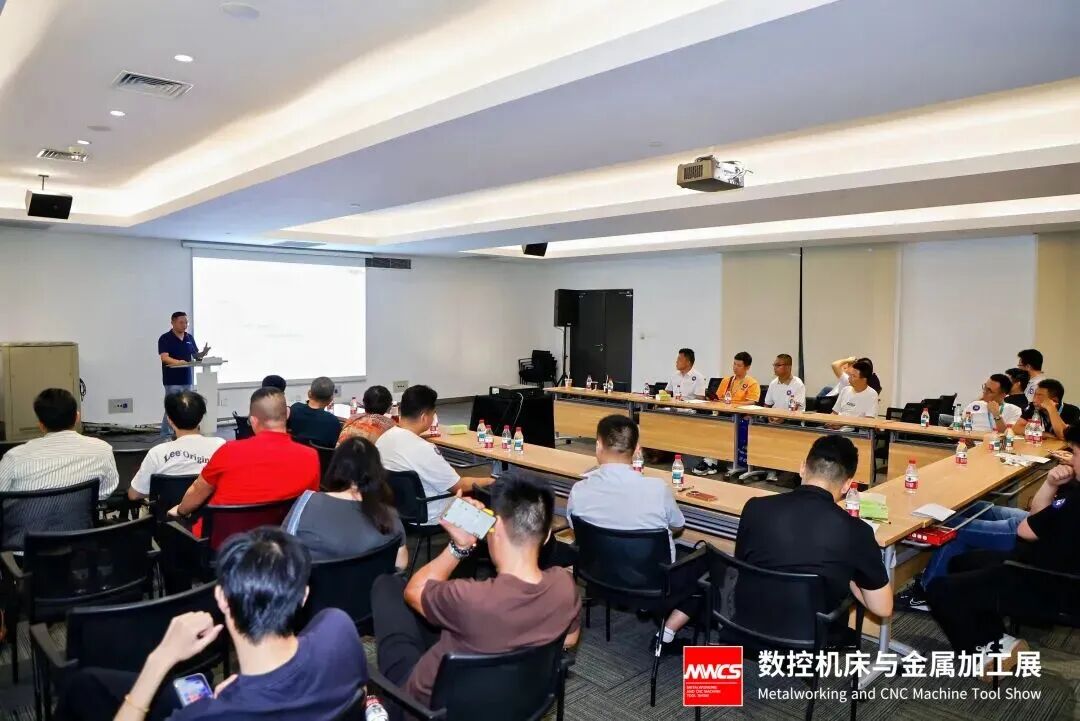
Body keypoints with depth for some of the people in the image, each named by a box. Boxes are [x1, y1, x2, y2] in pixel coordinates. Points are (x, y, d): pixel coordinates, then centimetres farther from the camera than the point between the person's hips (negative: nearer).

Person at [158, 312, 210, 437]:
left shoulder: (190, 337, 11)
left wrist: (203, 353, -9)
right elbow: (164, 357, -17)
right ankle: (165, 436, 3)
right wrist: (178, 362, -34)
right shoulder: (165, 338, -7)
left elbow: (195, 355, 14)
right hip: (173, 381, -6)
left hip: (187, 380, 6)